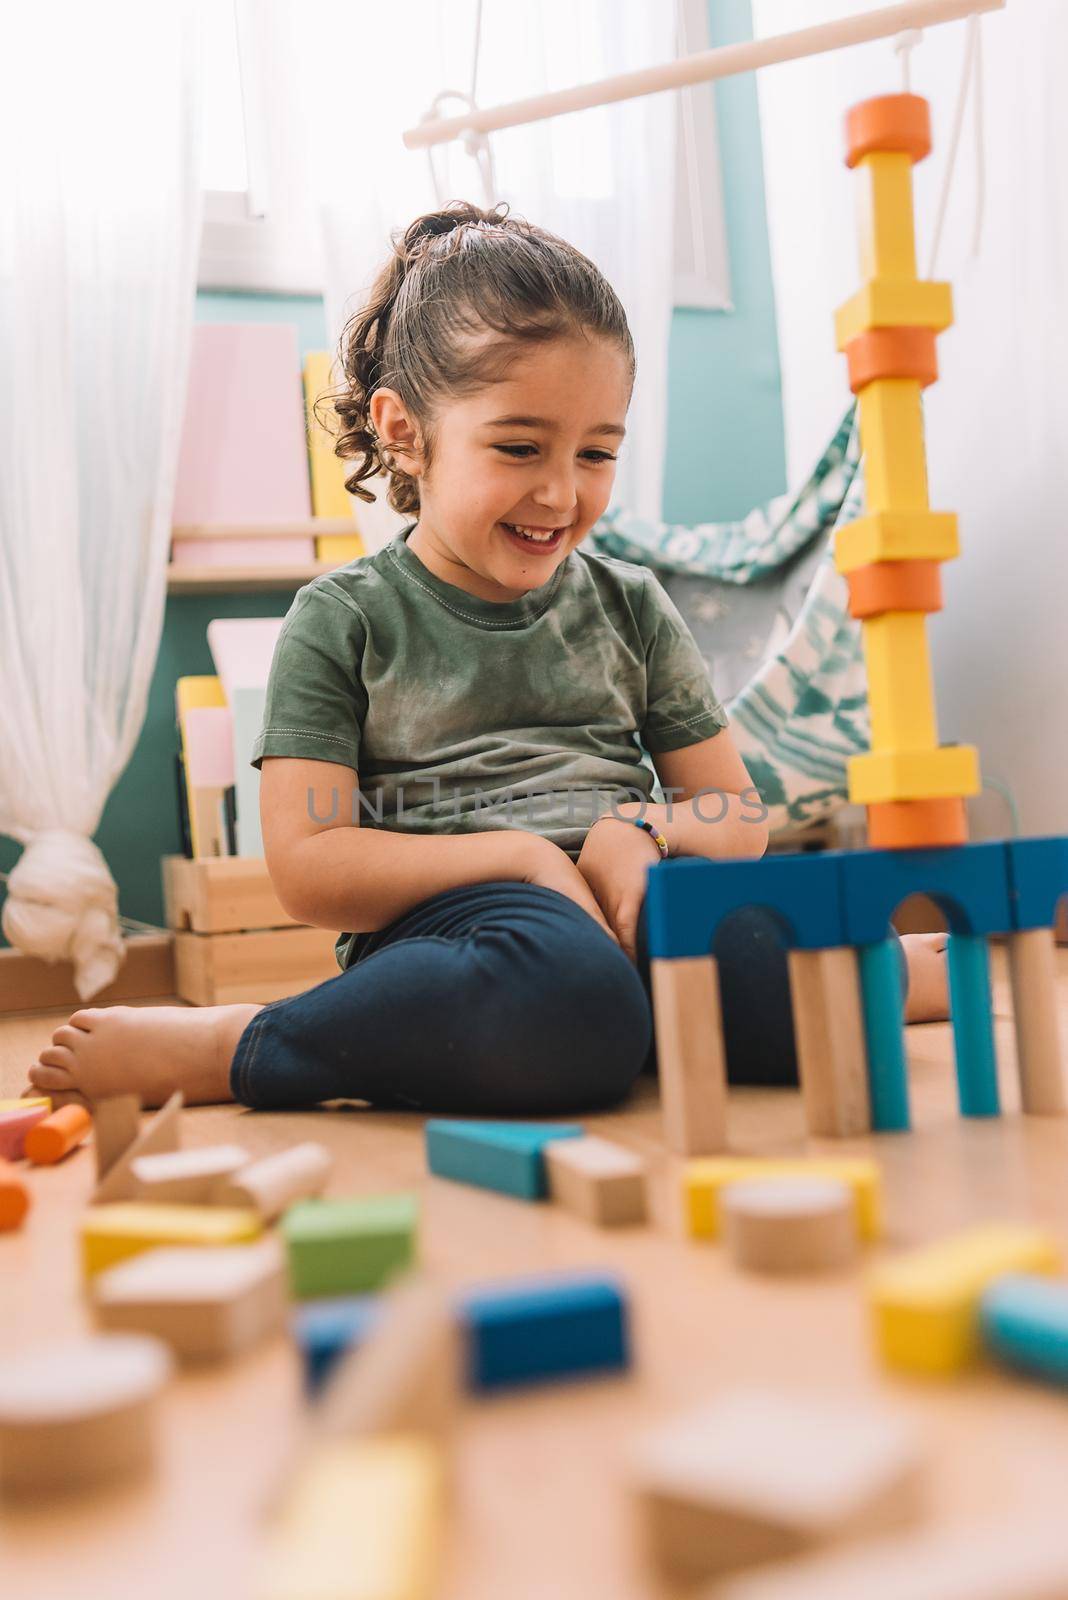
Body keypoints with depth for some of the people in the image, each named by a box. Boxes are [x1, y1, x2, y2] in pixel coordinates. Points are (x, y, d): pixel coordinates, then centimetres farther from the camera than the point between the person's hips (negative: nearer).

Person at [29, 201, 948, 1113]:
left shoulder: (630, 605, 16)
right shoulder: (344, 621, 5)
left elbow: (740, 820, 16)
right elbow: (307, 870, -4)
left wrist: (640, 829, -7)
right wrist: (525, 855, -11)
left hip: (632, 910, 3)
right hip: (444, 923, -2)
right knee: (562, 988, -39)